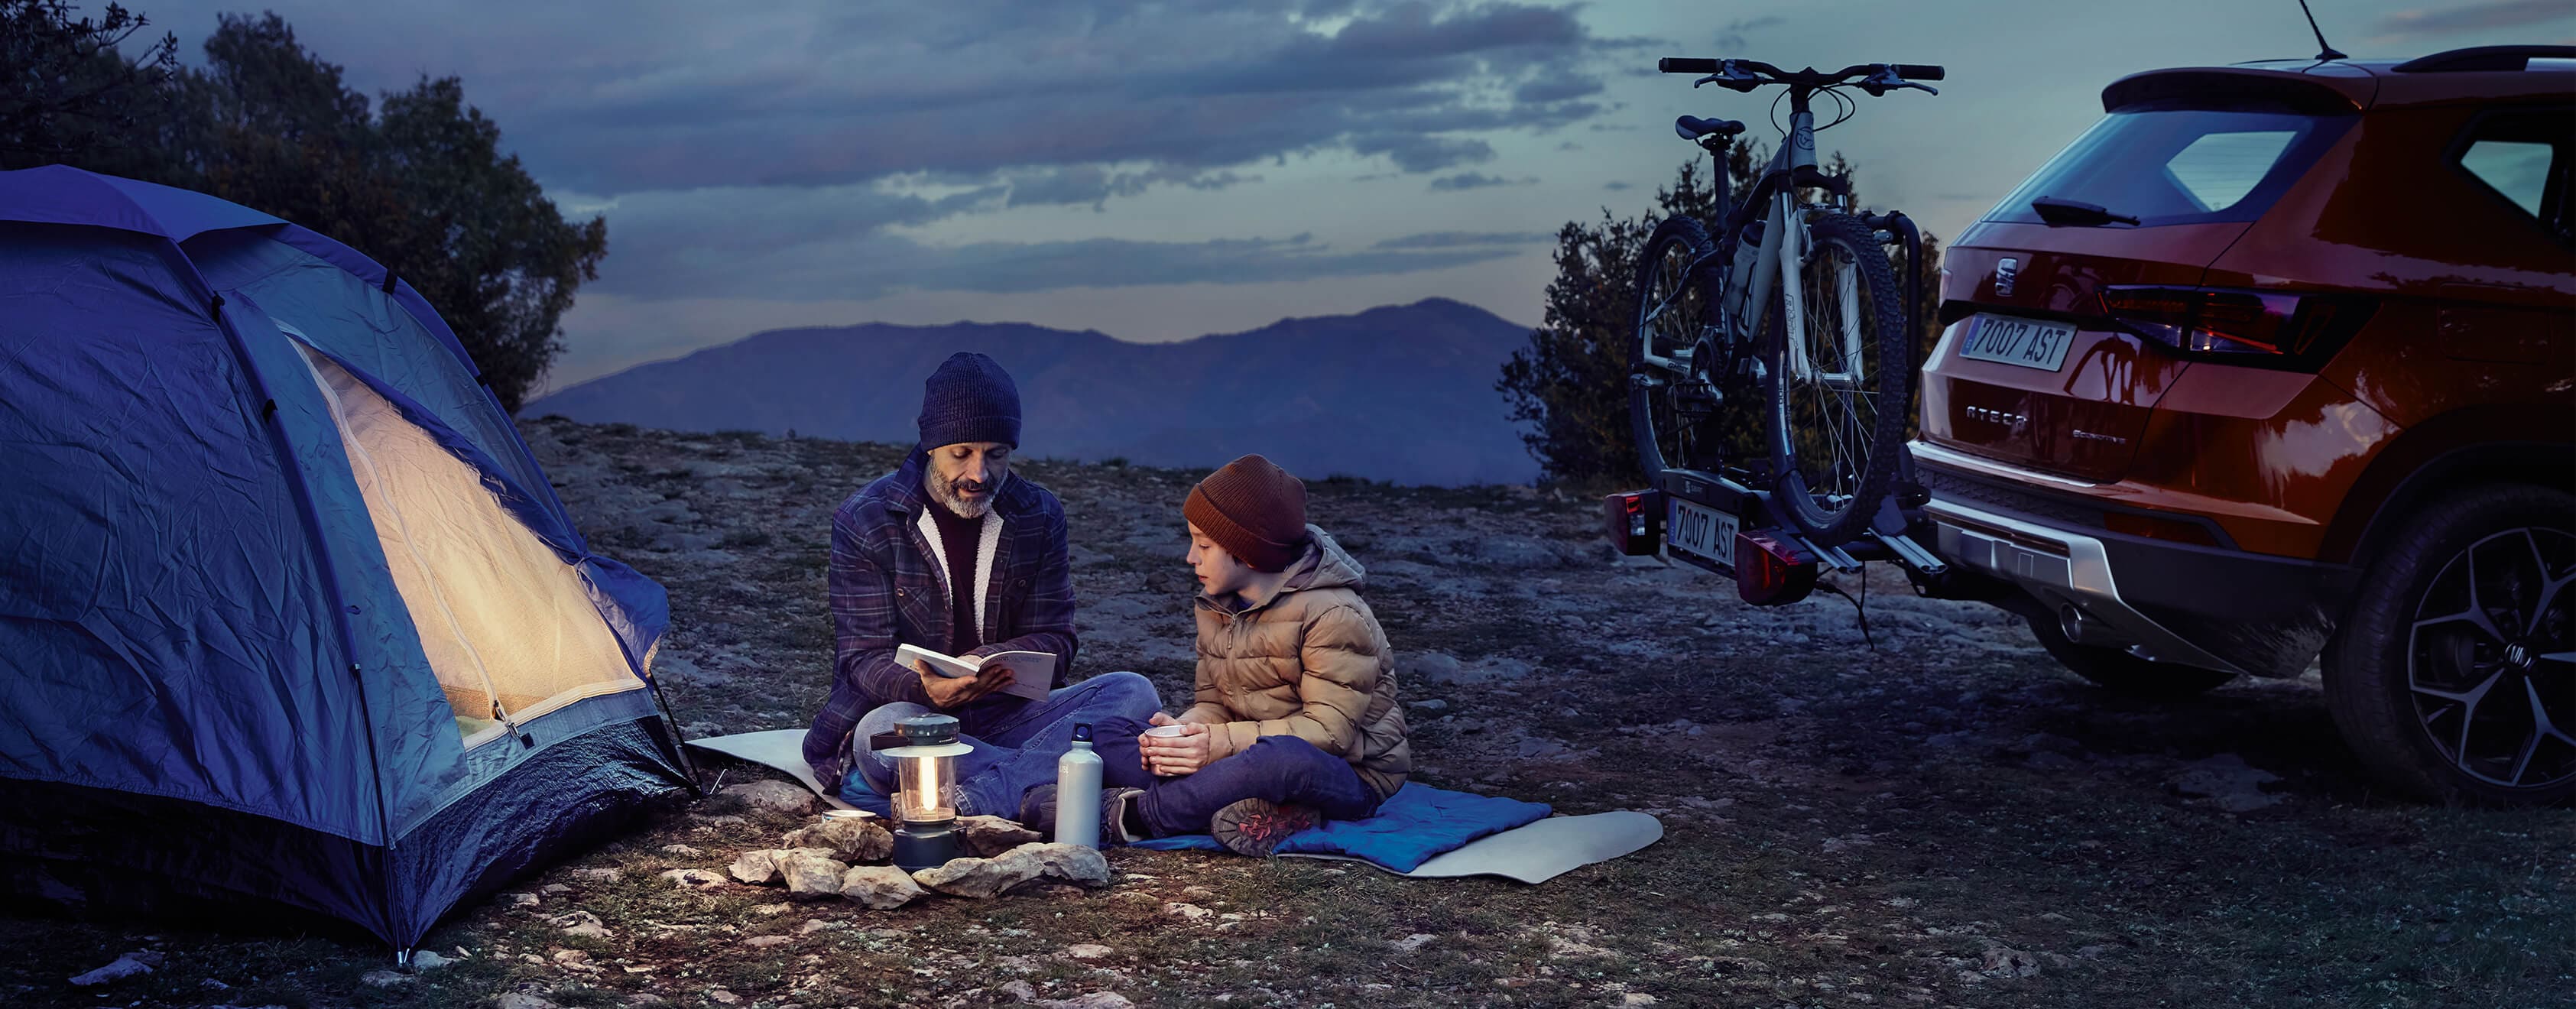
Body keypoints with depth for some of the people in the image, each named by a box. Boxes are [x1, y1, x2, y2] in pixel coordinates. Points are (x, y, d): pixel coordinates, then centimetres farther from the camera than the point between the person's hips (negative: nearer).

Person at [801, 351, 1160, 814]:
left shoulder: (1040, 515, 5)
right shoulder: (864, 521, -5)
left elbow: (1052, 641, 4)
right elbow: (865, 658, -9)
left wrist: (988, 661, -21)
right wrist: (925, 689, -34)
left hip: (1007, 714, 4)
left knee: (1133, 692, -21)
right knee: (883, 731, -40)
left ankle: (976, 801, -42)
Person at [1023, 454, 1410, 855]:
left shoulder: (1335, 615, -17)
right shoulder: (1216, 606, 9)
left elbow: (1331, 728, -22)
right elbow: (1214, 703, 9)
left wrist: (1222, 743, -29)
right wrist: (1184, 731, -17)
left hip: (1349, 774, -8)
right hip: (1253, 754, 8)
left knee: (1281, 757, -44)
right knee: (1106, 739, -4)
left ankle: (1129, 816, -29)